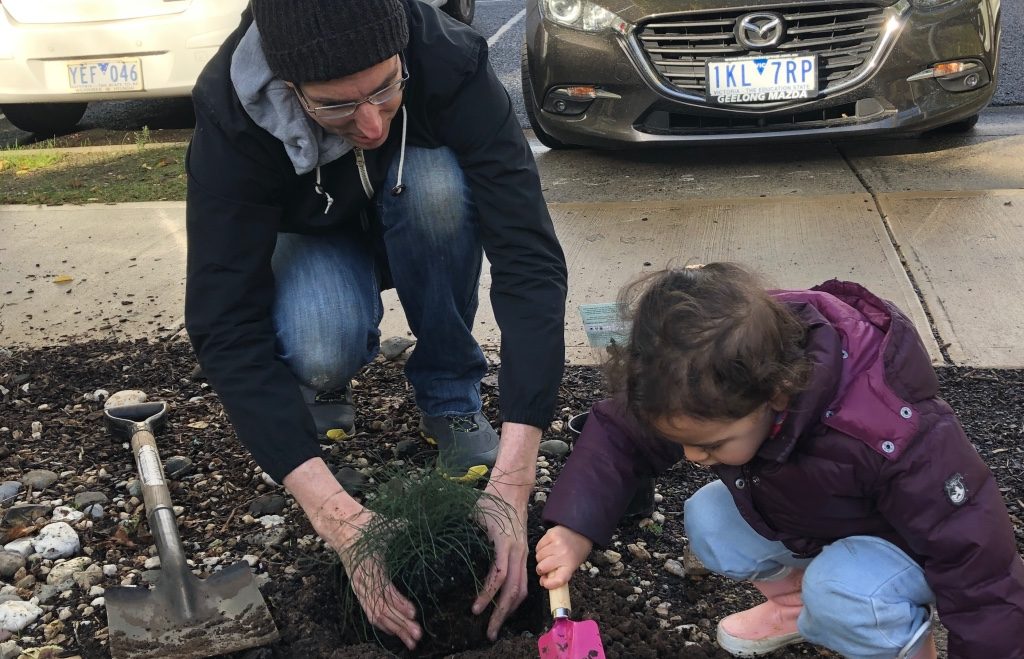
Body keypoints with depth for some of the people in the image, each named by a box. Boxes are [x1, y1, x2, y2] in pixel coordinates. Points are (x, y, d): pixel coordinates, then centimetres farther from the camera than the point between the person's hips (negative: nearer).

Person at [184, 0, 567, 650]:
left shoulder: (452, 62, -35)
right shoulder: (232, 114, -34)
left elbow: (530, 259, -40)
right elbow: (227, 323, -36)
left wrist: (512, 477, -49)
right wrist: (334, 512, -46)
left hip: (422, 227, 2)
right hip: (319, 239, -1)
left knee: (435, 180, -35)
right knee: (319, 354, -35)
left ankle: (451, 397, -12)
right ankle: (326, 381, 3)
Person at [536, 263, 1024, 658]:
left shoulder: (891, 438, -43)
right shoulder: (719, 384, -28)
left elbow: (975, 554, -31)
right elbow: (618, 433, -15)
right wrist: (576, 527, -27)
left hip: (908, 543, -6)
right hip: (803, 518, 6)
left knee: (842, 591, -34)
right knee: (707, 521, -12)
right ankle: (800, 601, 12)